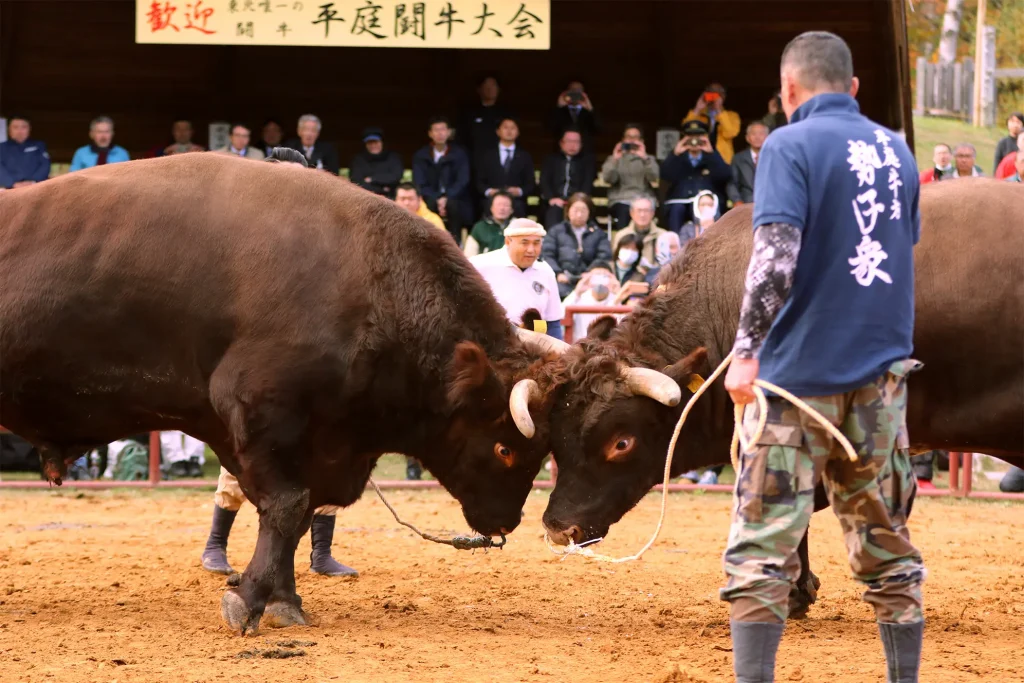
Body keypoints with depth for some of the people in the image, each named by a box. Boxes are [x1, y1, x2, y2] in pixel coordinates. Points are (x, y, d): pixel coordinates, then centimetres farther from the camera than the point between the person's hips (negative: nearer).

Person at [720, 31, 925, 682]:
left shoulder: (791, 146, -8)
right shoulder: (895, 149, 11)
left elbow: (775, 256, -20)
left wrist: (746, 349, -18)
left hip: (799, 370, -5)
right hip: (882, 374, 6)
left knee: (762, 549, -2)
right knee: (887, 547, 14)